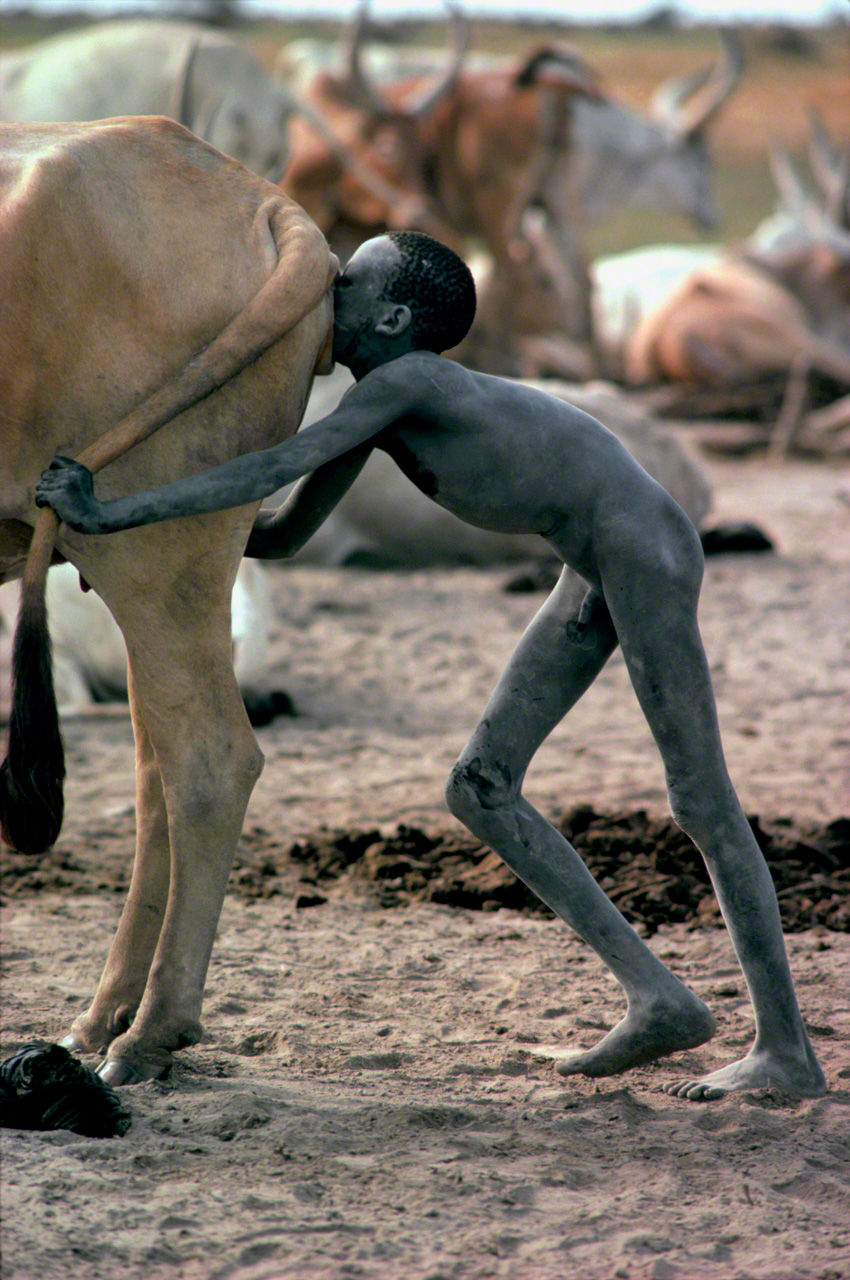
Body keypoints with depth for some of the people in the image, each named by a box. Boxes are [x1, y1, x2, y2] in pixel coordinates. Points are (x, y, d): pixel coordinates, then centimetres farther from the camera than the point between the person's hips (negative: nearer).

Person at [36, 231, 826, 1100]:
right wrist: (140, 539, 11)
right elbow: (284, 534, 17)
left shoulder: (405, 382, -18)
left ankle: (788, 1051, -1)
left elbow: (272, 471, -27)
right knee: (479, 789, 4)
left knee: (701, 802, -7)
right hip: (593, 575, 10)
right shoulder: (373, 407, 9)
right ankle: (657, 998, 4)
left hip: (641, 548, -10)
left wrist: (109, 514, -25)